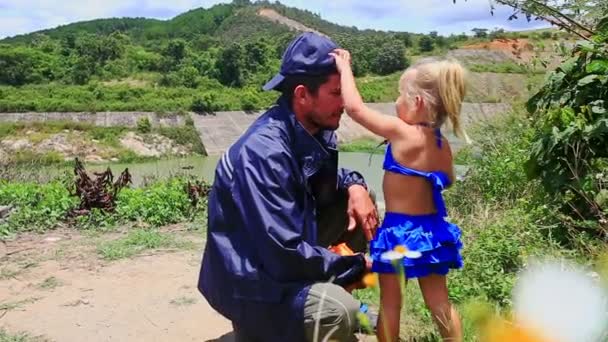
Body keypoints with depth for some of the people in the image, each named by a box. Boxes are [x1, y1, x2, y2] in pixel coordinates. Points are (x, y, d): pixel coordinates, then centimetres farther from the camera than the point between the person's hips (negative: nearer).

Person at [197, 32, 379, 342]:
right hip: (251, 279, -8)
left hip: (288, 249, 9)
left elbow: (322, 181, 17)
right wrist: (353, 266, -16)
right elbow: (284, 256, -31)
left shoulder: (311, 130, -3)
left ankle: (331, 287, 15)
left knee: (359, 204, 4)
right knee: (338, 310, -32)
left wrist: (353, 185, -7)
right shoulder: (264, 153, -30)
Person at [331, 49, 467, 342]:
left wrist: (344, 67, -7)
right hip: (431, 230, 7)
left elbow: (354, 106, -19)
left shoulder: (401, 132, -20)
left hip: (399, 233, -6)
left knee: (390, 303, 10)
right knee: (440, 303, 18)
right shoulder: (443, 145, -1)